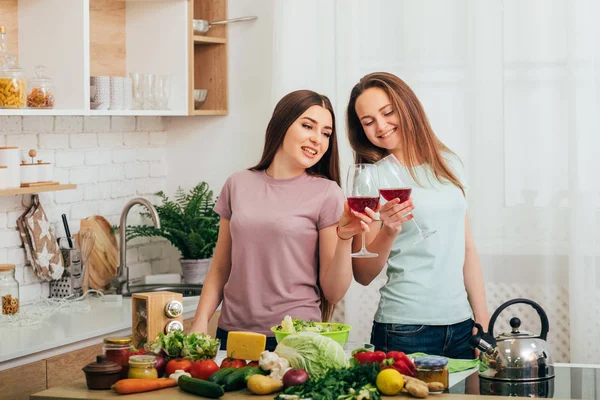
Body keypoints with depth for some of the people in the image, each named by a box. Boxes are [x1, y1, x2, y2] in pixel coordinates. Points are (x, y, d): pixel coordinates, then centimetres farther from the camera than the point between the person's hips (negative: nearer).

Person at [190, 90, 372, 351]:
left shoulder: (326, 194, -4)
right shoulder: (238, 186, 6)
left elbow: (333, 294, -5)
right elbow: (220, 270, 12)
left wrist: (344, 239, -19)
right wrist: (200, 323, 0)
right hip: (232, 332, 3)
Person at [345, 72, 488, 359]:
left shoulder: (449, 164, 9)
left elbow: (467, 249, 13)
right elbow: (363, 275, -5)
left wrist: (482, 322, 10)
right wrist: (388, 233, -22)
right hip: (405, 332, -4)